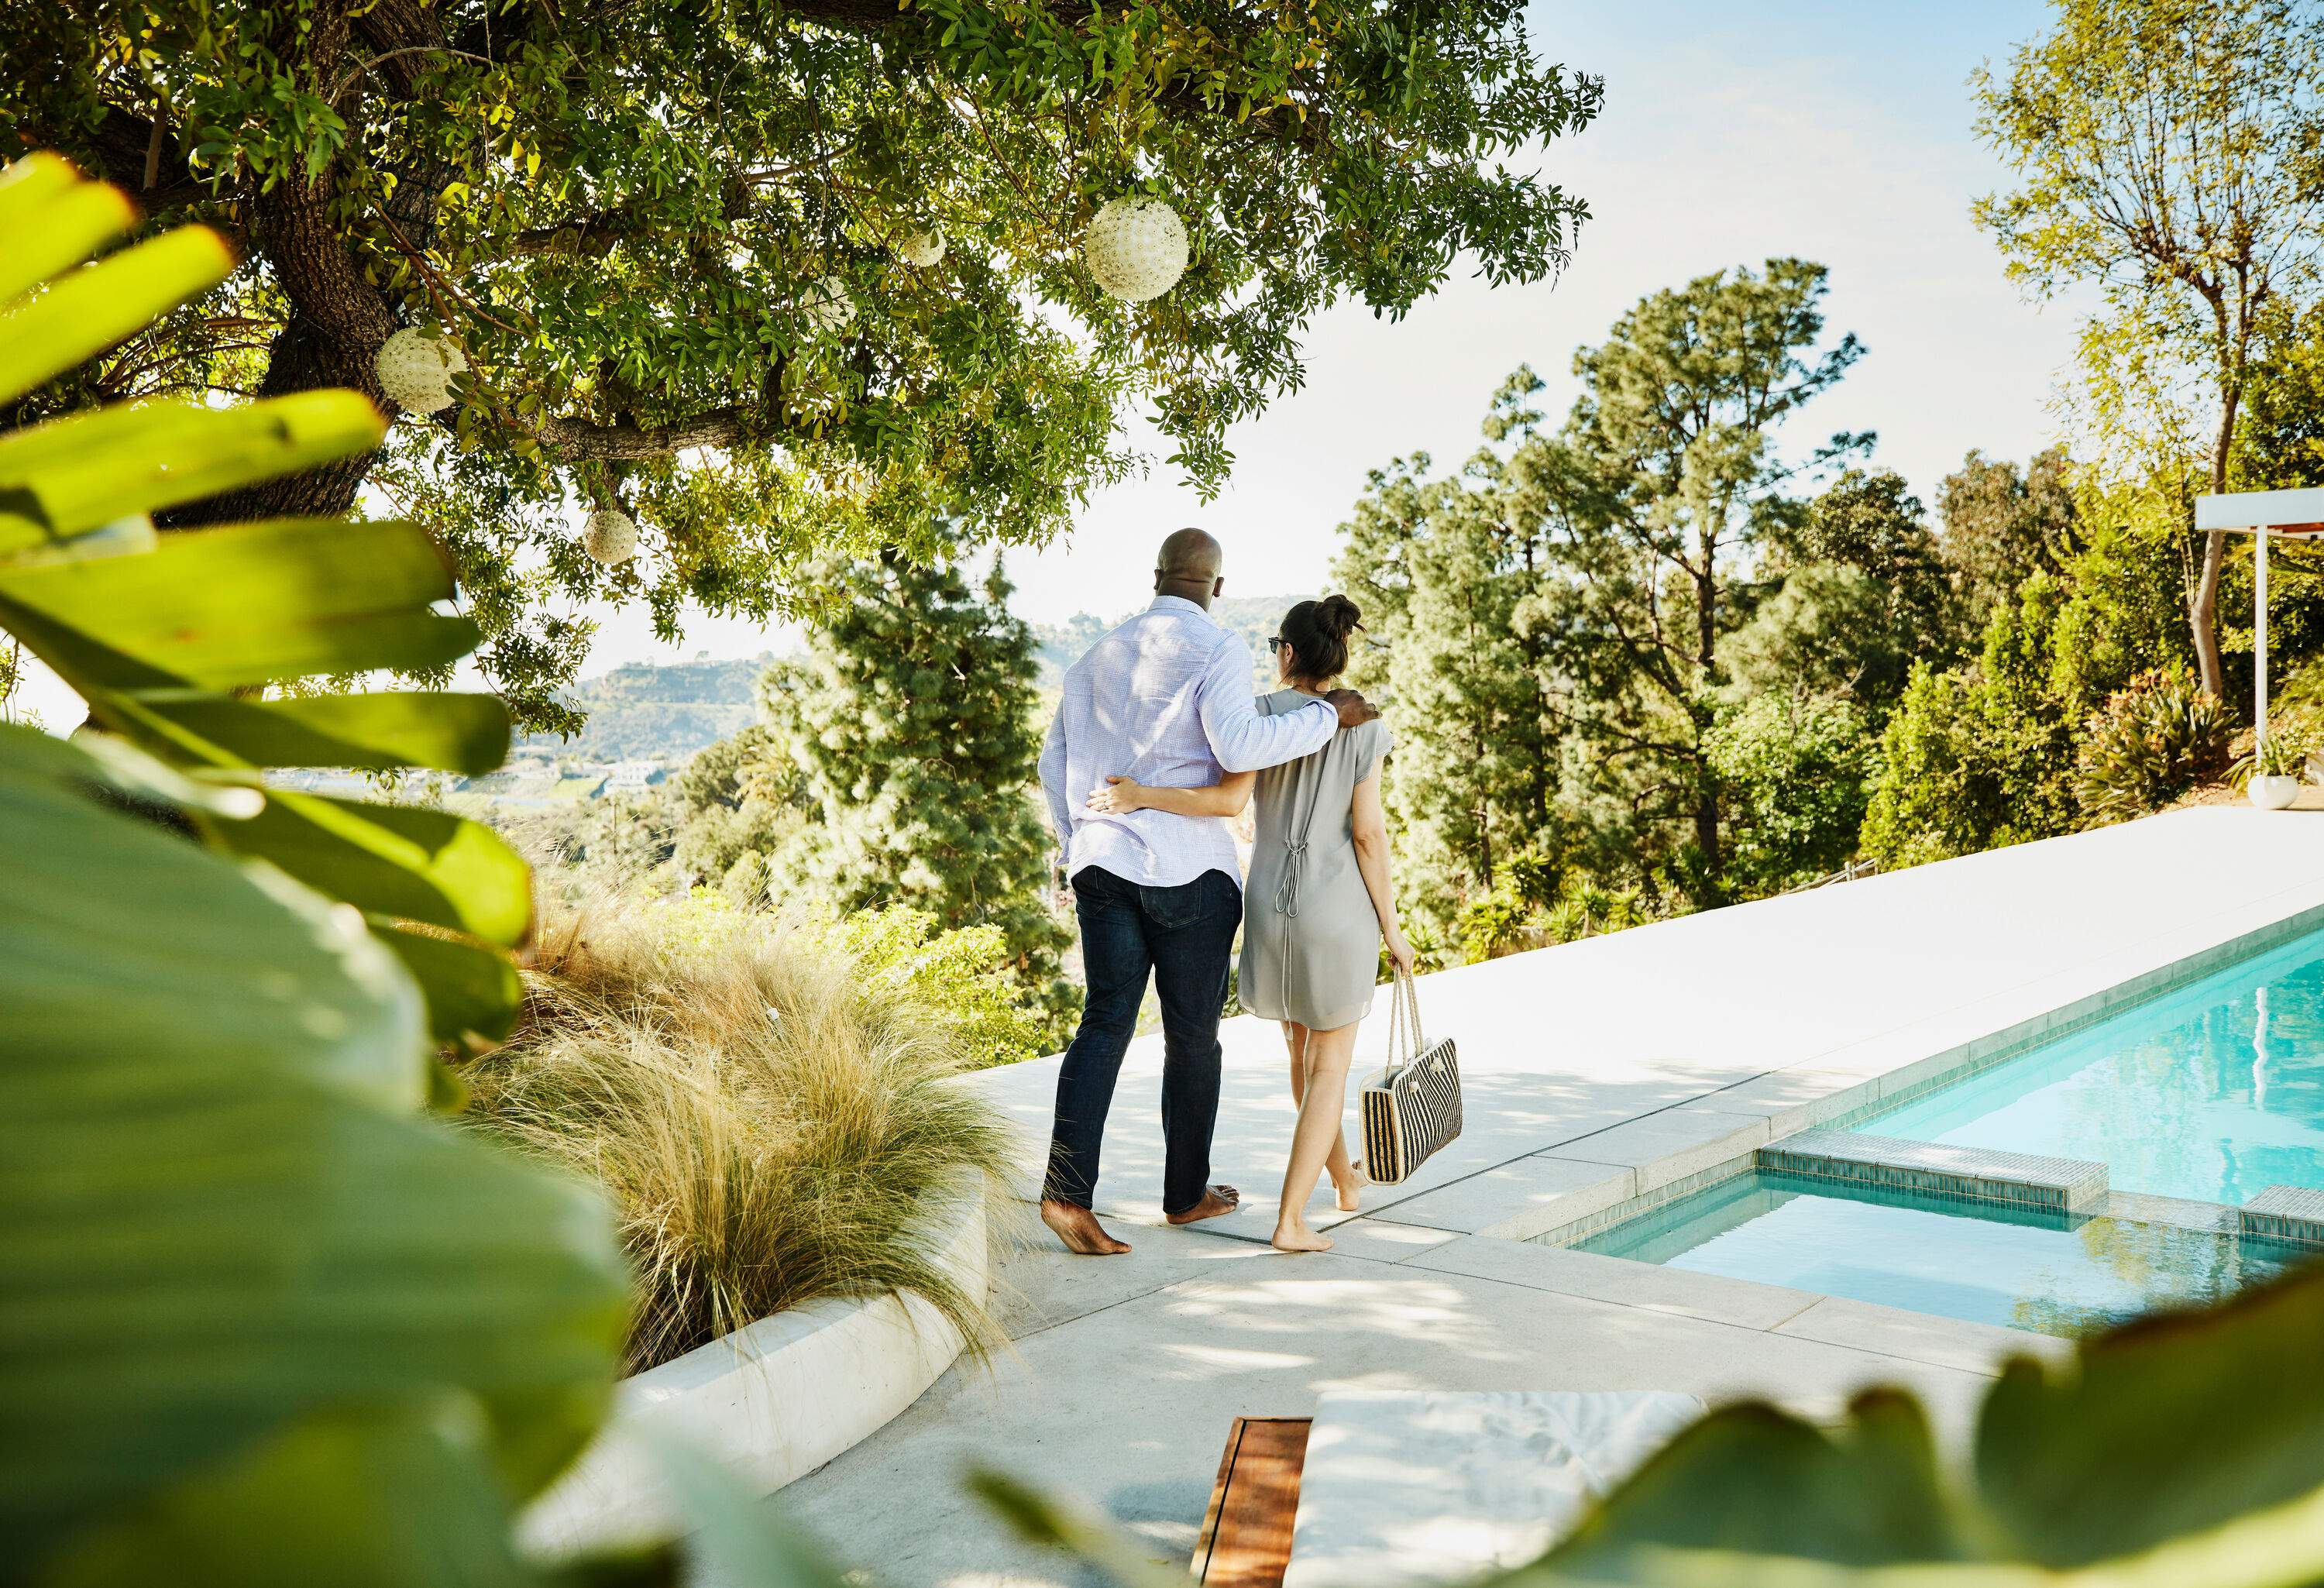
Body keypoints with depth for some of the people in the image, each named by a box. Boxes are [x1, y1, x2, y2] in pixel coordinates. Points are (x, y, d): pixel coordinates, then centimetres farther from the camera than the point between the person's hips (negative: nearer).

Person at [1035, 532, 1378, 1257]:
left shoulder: (1101, 655, 13)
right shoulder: (1218, 651, -7)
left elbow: (1055, 759, 16)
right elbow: (1238, 746, -21)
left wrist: (1079, 846, 24)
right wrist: (1326, 716, -11)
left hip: (1104, 864, 5)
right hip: (1188, 869, -5)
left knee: (1105, 1022, 6)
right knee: (1192, 1035, 8)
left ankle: (1068, 1191, -7)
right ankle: (1186, 1193, 21)